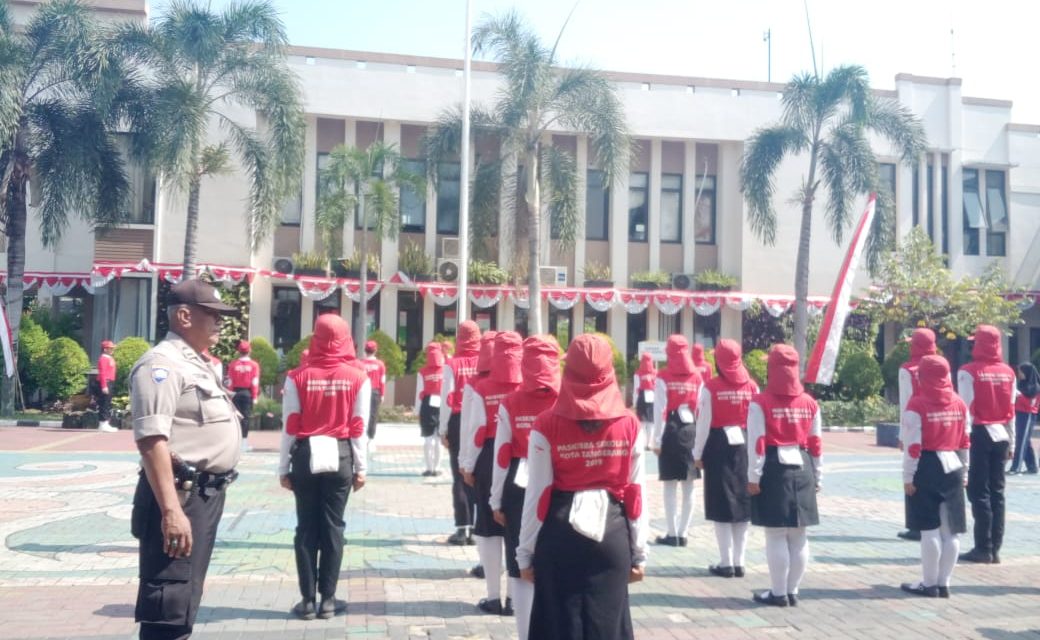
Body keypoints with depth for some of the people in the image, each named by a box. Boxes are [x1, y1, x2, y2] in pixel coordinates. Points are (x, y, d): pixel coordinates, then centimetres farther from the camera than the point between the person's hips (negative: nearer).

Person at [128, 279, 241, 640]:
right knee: (170, 604, -7)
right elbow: (151, 440, -25)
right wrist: (171, 510, -31)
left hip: (207, 494, 10)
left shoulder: (196, 364, 17)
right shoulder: (162, 363, -14)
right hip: (181, 495, -10)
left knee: (185, 597, 18)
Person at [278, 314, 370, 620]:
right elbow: (359, 427, -3)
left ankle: (308, 599, 10)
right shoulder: (358, 377, -3)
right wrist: (360, 467, 4)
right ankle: (328, 599, 10)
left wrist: (283, 467, 4)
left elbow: (290, 426, -3)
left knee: (307, 528, 7)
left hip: (305, 457, 0)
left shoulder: (298, 376, -4)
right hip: (340, 458, 0)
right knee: (332, 527, 7)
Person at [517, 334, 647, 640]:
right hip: (612, 535, 1)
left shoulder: (547, 425, -8)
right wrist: (639, 553, 8)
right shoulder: (629, 424, -3)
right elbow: (635, 494, 0)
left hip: (560, 535, -1)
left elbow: (537, 494, -7)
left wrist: (526, 552, 3)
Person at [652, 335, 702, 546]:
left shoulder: (663, 377, -5)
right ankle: (682, 533, 13)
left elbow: (660, 410, -8)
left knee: (670, 487, 3)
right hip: (691, 431, 4)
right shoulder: (697, 377, 6)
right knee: (688, 487, 9)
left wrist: (657, 440, -4)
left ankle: (672, 534, 4)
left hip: (671, 432, -3)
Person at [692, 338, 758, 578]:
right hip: (744, 446, 4)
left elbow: (704, 423, -9)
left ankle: (726, 563, 6)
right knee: (742, 505, 11)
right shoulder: (752, 386, 1)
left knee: (722, 507, 4)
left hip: (719, 447, -4)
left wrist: (698, 454, 1)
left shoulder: (710, 387, -10)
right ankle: (739, 562, 16)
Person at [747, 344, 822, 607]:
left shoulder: (760, 403, -8)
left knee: (776, 535, 1)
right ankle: (792, 591, 19)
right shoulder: (809, 403, 6)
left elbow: (757, 443, -11)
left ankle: (779, 593, 7)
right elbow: (816, 444, 8)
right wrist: (817, 477, 15)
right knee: (799, 536, 10)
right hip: (802, 469, 5)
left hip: (773, 470, -5)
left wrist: (753, 477, -6)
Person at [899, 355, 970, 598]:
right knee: (951, 529, 9)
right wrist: (962, 471, 20)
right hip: (952, 468, 6)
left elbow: (913, 446, -13)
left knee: (930, 529, 0)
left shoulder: (917, 404, -11)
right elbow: (965, 443, 11)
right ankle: (943, 583, 15)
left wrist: (908, 477, -7)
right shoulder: (960, 404, 7)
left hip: (926, 469, -5)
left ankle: (929, 584, 7)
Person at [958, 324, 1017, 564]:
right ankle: (995, 549, 12)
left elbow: (967, 409, -12)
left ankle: (984, 549, -1)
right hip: (1001, 435, 5)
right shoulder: (1008, 373, 6)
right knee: (997, 492, 9)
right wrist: (1011, 442, 15)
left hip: (979, 434, -5)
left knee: (979, 492, -1)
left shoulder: (969, 371, -9)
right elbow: (1011, 410, 9)